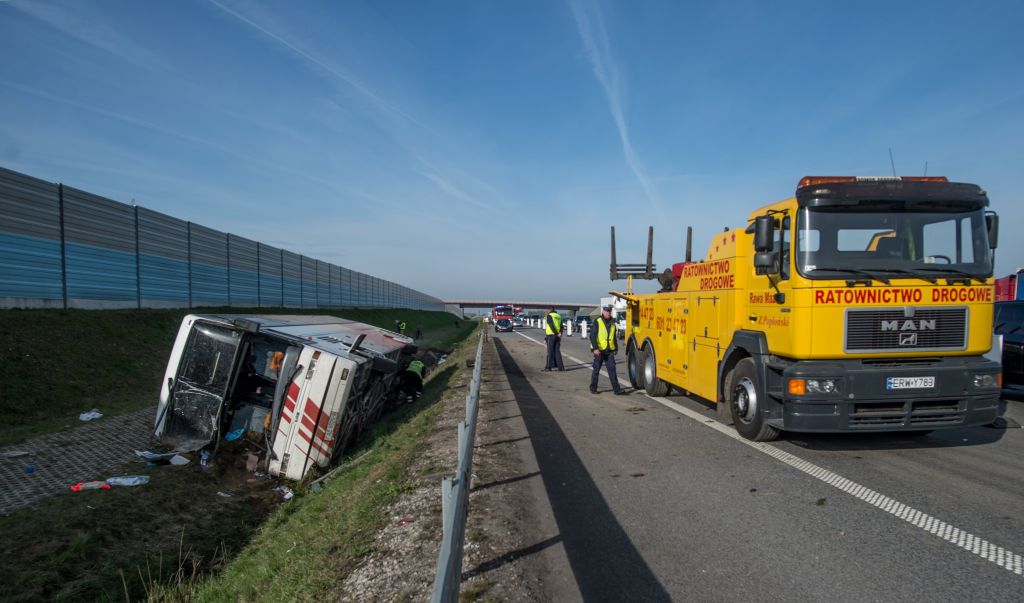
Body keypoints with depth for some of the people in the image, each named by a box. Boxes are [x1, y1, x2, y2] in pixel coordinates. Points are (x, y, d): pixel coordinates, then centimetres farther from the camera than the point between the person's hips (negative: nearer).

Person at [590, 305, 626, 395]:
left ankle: (616, 389, -7)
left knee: (612, 369, -4)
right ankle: (593, 388, 19)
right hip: (599, 351, -4)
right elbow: (592, 336, -12)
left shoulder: (612, 323, 11)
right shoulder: (597, 322, -6)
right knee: (596, 370, 6)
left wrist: (616, 348, 24)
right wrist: (595, 348, -21)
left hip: (609, 351, 4)